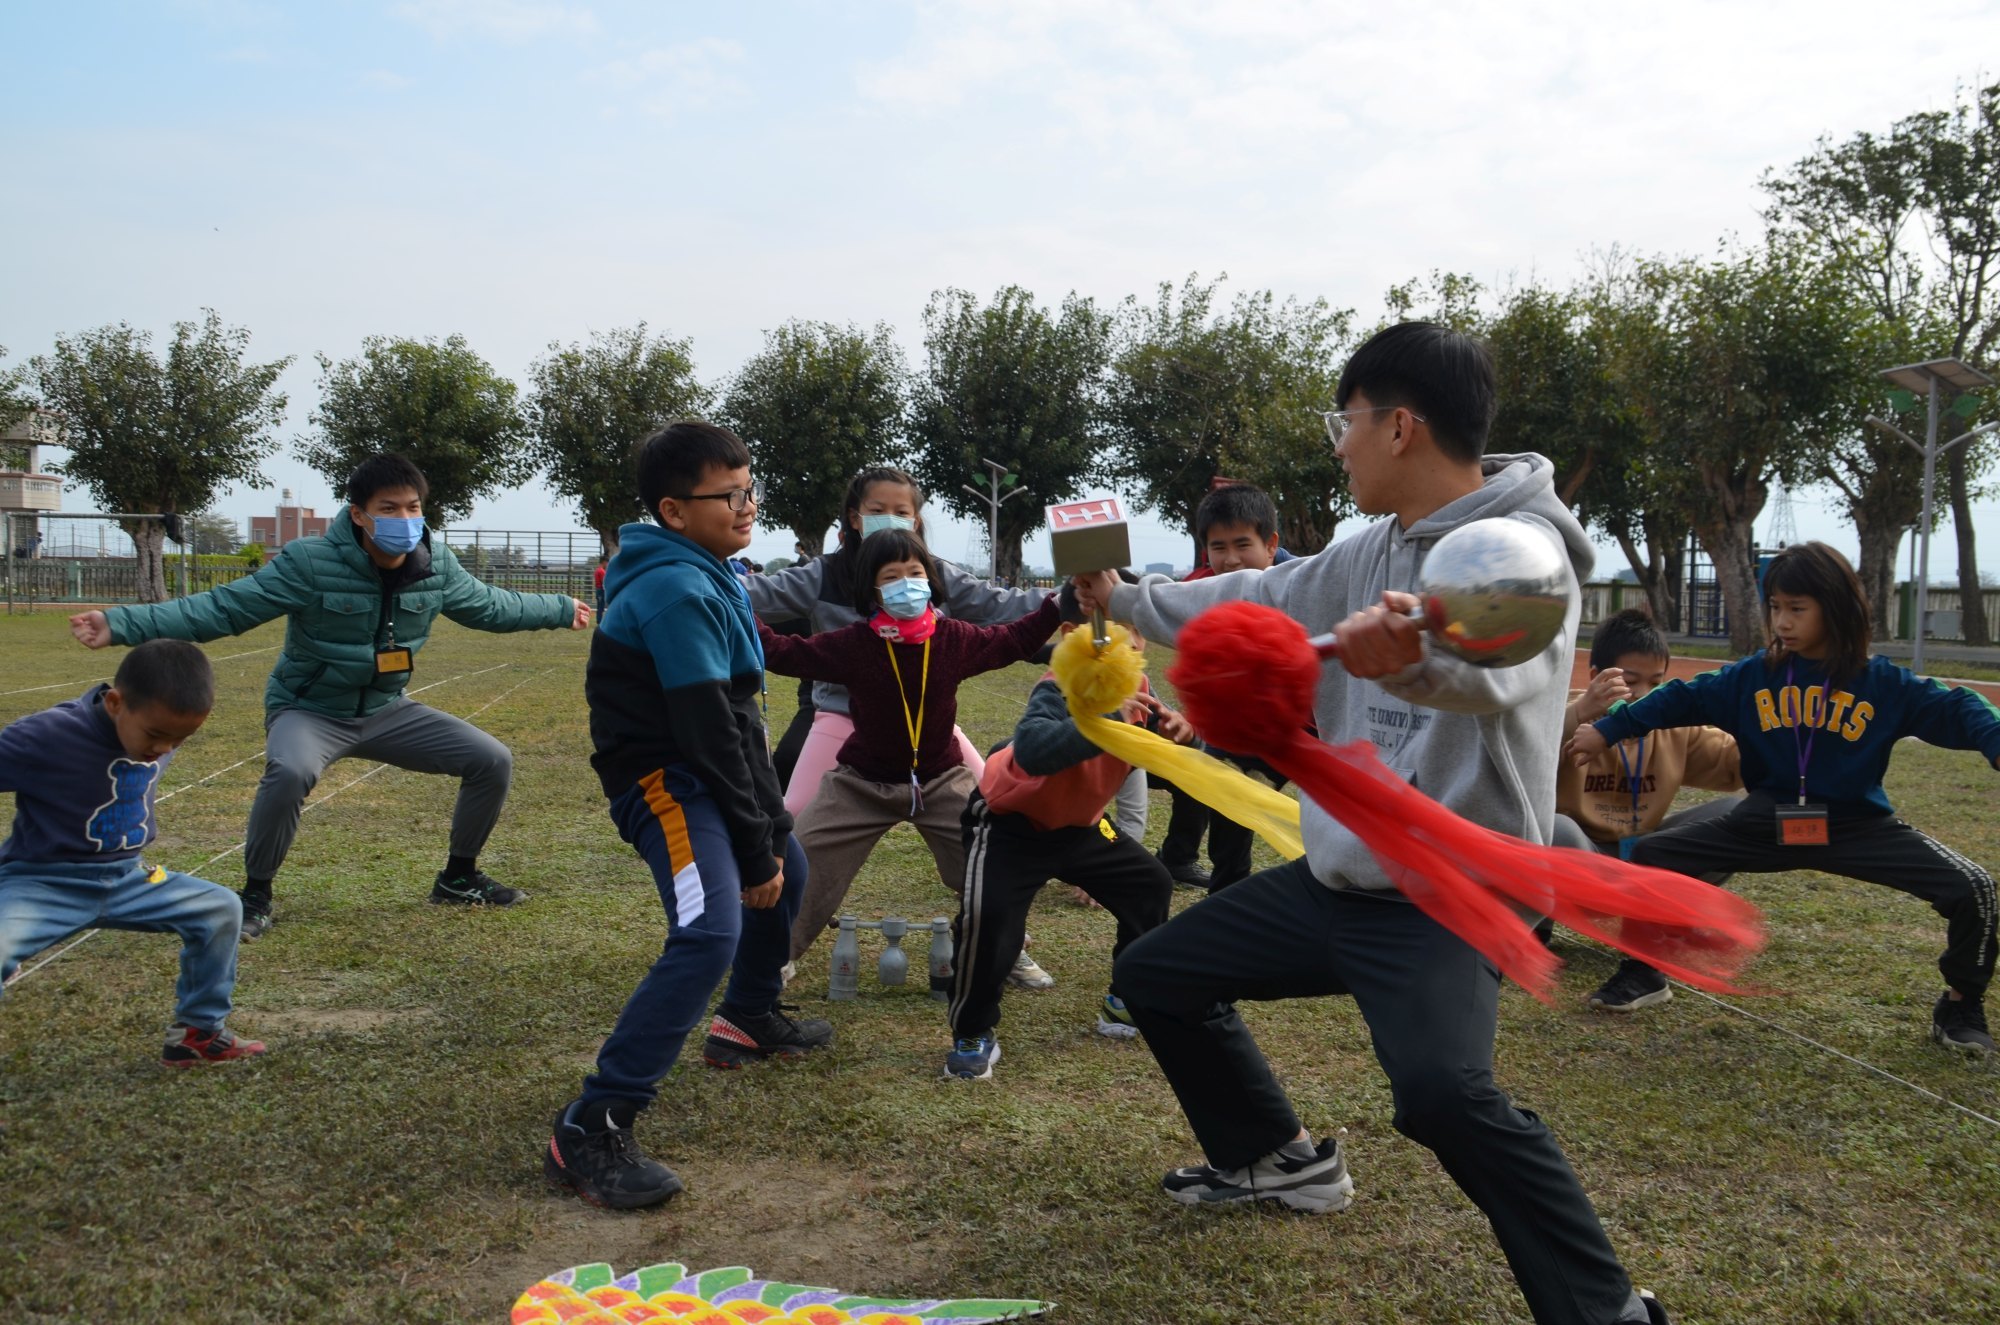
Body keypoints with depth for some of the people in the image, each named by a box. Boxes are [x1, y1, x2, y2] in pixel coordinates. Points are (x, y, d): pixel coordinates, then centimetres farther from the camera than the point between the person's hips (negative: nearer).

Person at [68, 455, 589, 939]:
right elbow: (221, 608, -24)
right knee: (290, 772, -39)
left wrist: (560, 609, 22)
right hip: (309, 711, -5)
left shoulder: (437, 566, -8)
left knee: (492, 761, -3)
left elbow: (489, 605, 11)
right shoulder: (310, 562, -23)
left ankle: (458, 879, 19)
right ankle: (256, 895, -13)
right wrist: (122, 624, -33)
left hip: (385, 711, 5)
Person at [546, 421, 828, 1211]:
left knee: (789, 873, 30)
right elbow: (707, 730, -24)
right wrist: (755, 847, -18)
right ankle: (591, 1130, -25)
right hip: (665, 780, -11)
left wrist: (772, 830, 14)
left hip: (705, 772, 11)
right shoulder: (678, 592, -21)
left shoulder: (705, 577, 10)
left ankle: (749, 1019, 51)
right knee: (711, 934, -28)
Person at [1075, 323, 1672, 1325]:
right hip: (1335, 879, 9)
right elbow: (1259, 601, 22)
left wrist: (1414, 658, -63)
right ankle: (1279, 1160, 34)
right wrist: (1126, 602, 30)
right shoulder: (1376, 552, 8)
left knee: (1441, 1092, -34)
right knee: (1154, 974, 16)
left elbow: (1493, 666, -40)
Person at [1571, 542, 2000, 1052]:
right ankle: (1644, 972, 13)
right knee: (1652, 854, -6)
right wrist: (1606, 731, 0)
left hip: (1857, 826, -2)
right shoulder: (1750, 678, 0)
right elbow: (1681, 699, 3)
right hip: (1767, 822, 2)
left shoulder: (1885, 684, -5)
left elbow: (1954, 709, -9)